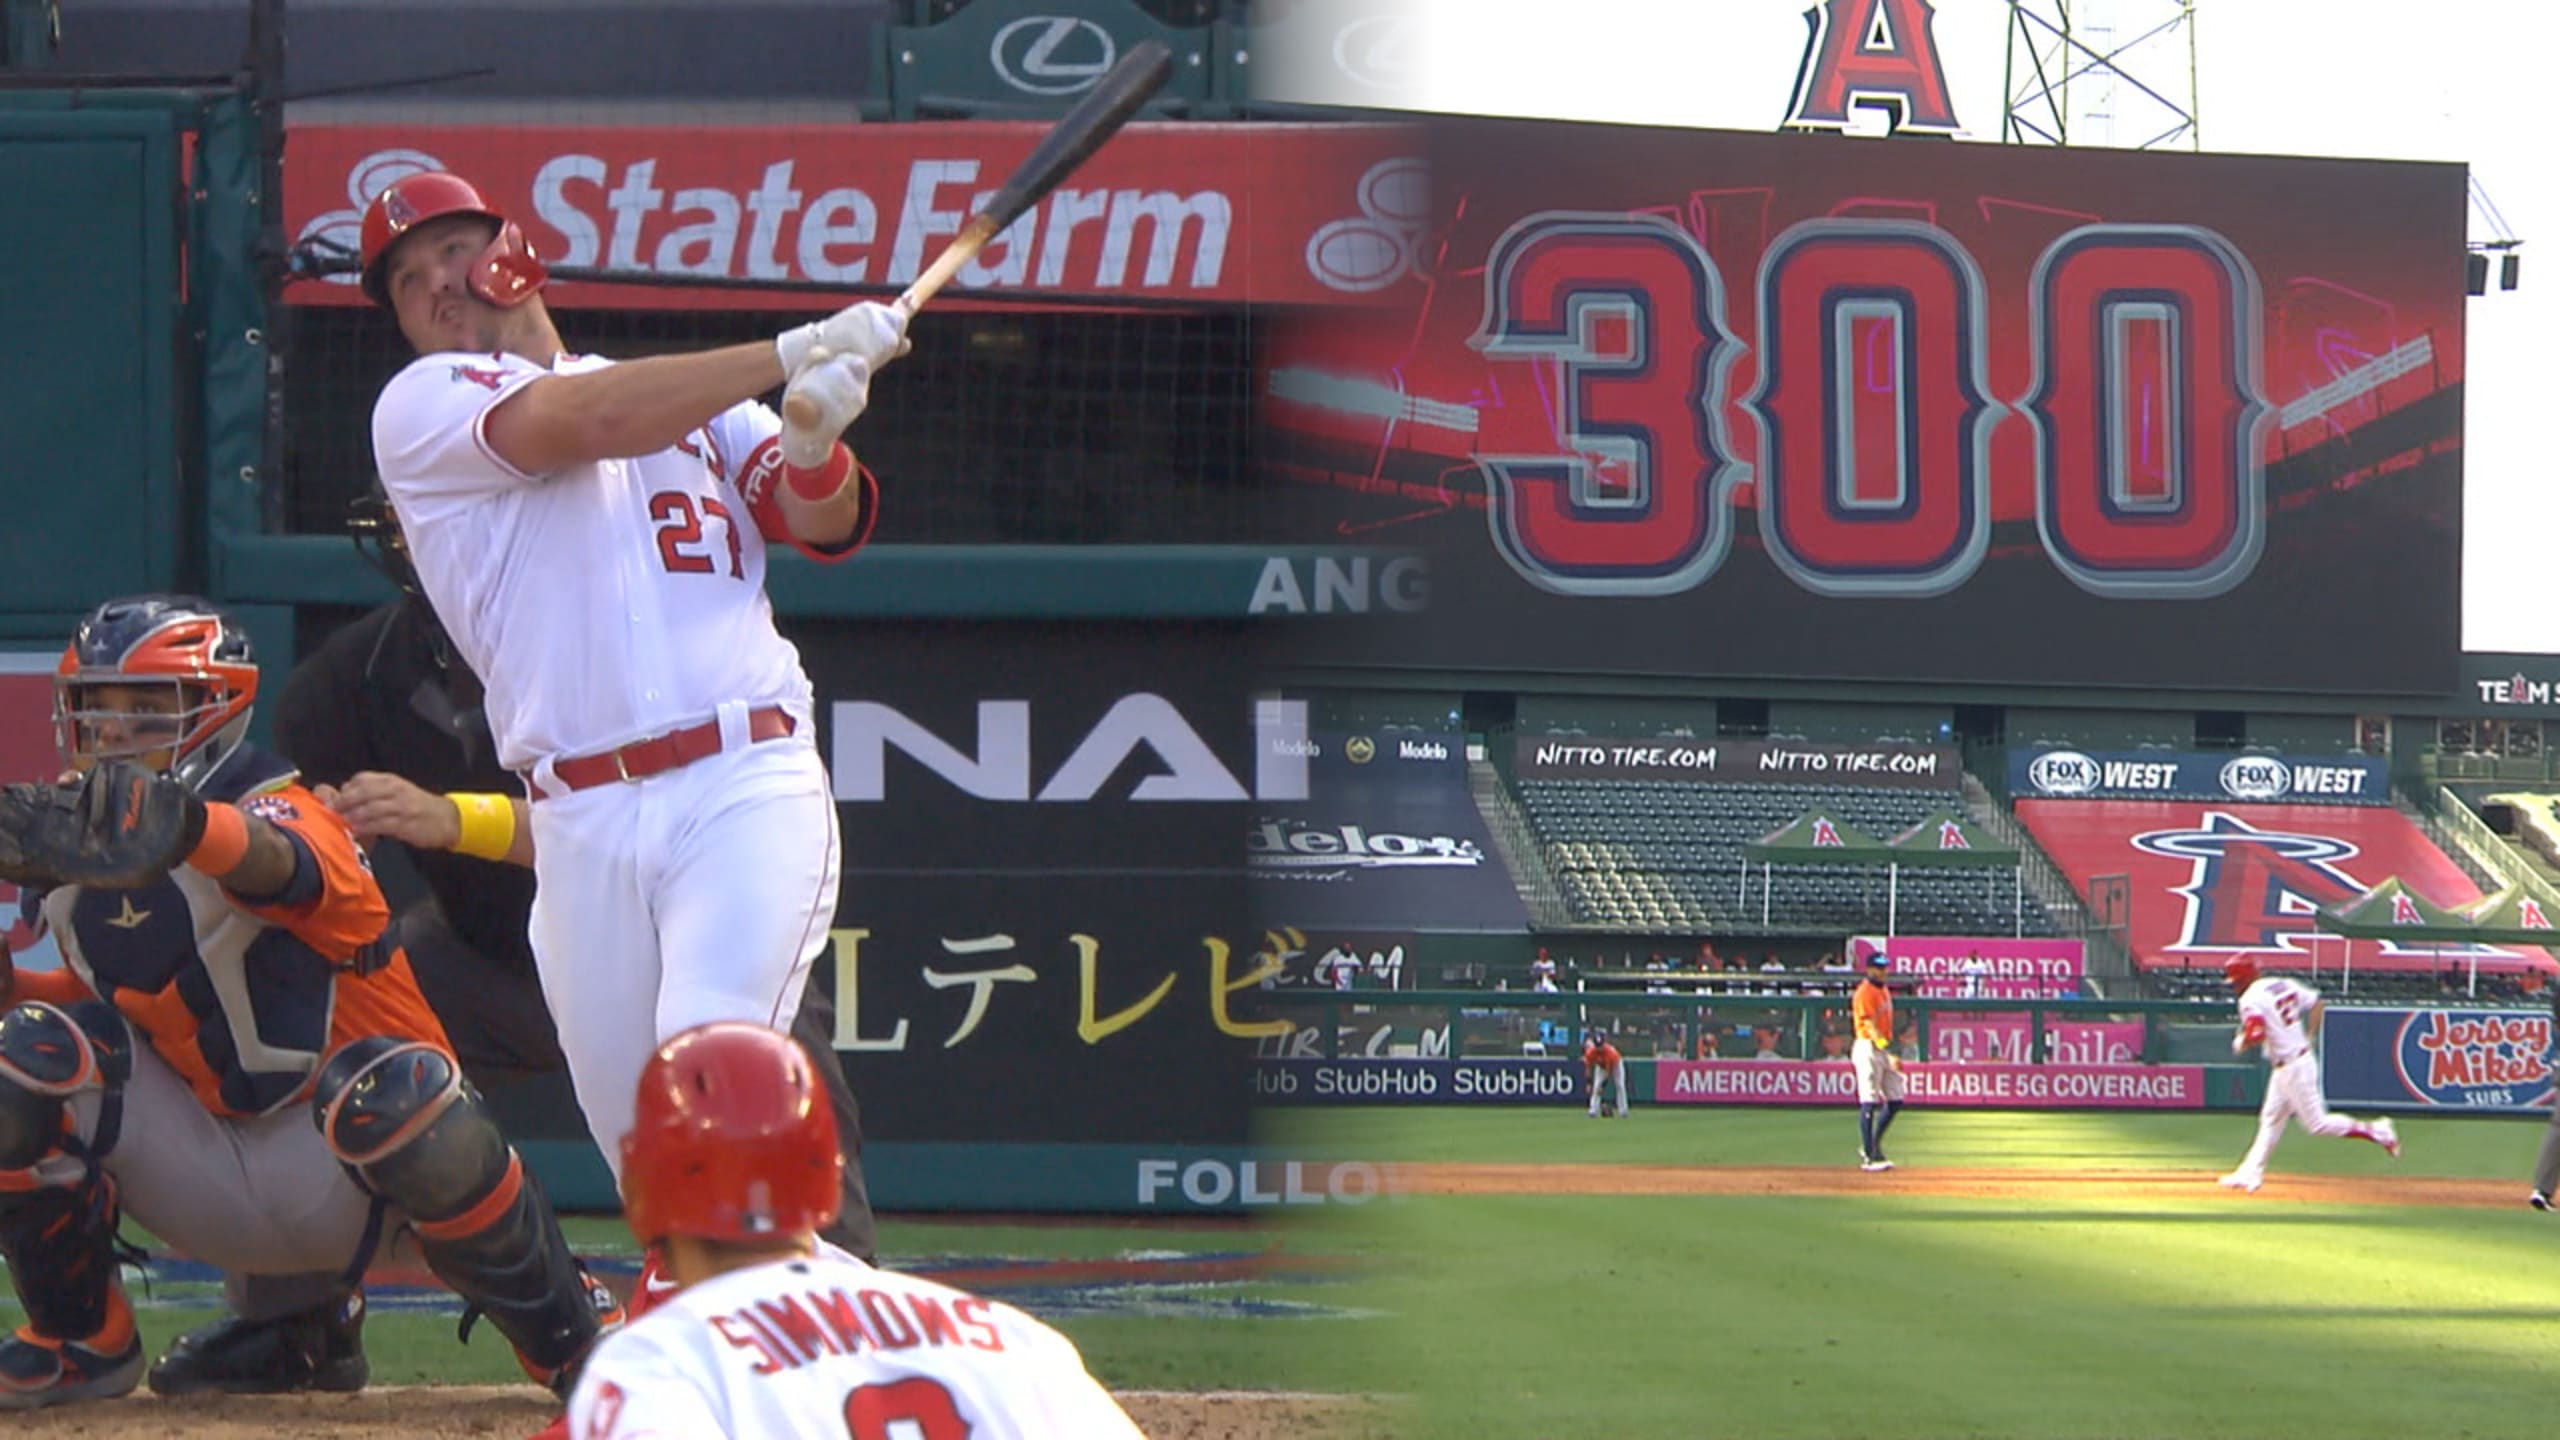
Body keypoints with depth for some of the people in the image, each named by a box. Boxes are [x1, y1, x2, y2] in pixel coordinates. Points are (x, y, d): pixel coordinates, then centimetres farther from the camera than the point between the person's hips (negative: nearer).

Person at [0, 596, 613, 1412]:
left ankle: (573, 1340, -17)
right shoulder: (74, 841, 3)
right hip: (211, 1183, 5)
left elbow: (273, 862, -45)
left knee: (387, 1088, -38)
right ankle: (81, 1343, 3)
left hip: (336, 1181, -5)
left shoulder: (280, 810, -17)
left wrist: (188, 826, -70)